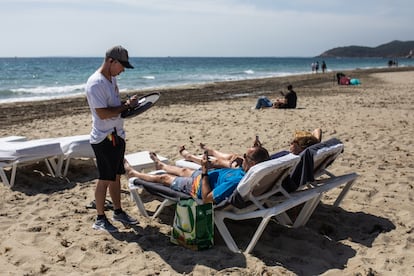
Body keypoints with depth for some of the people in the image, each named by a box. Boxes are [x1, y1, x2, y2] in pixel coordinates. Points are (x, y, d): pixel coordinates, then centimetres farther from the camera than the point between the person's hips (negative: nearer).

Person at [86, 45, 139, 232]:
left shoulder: (111, 79, 10)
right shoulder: (96, 83, -20)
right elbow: (103, 113, -26)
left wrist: (127, 103, 3)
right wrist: (126, 106, -17)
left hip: (117, 135, 9)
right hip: (104, 138, -9)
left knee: (116, 176, 18)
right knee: (105, 179, 1)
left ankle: (118, 212, 32)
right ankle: (100, 219, 14)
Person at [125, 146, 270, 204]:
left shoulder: (236, 181, -47)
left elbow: (206, 198, -38)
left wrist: (205, 171, -33)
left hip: (198, 186, -7)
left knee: (164, 178, 16)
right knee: (184, 170, 34)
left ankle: (133, 173, 43)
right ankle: (160, 164, 68)